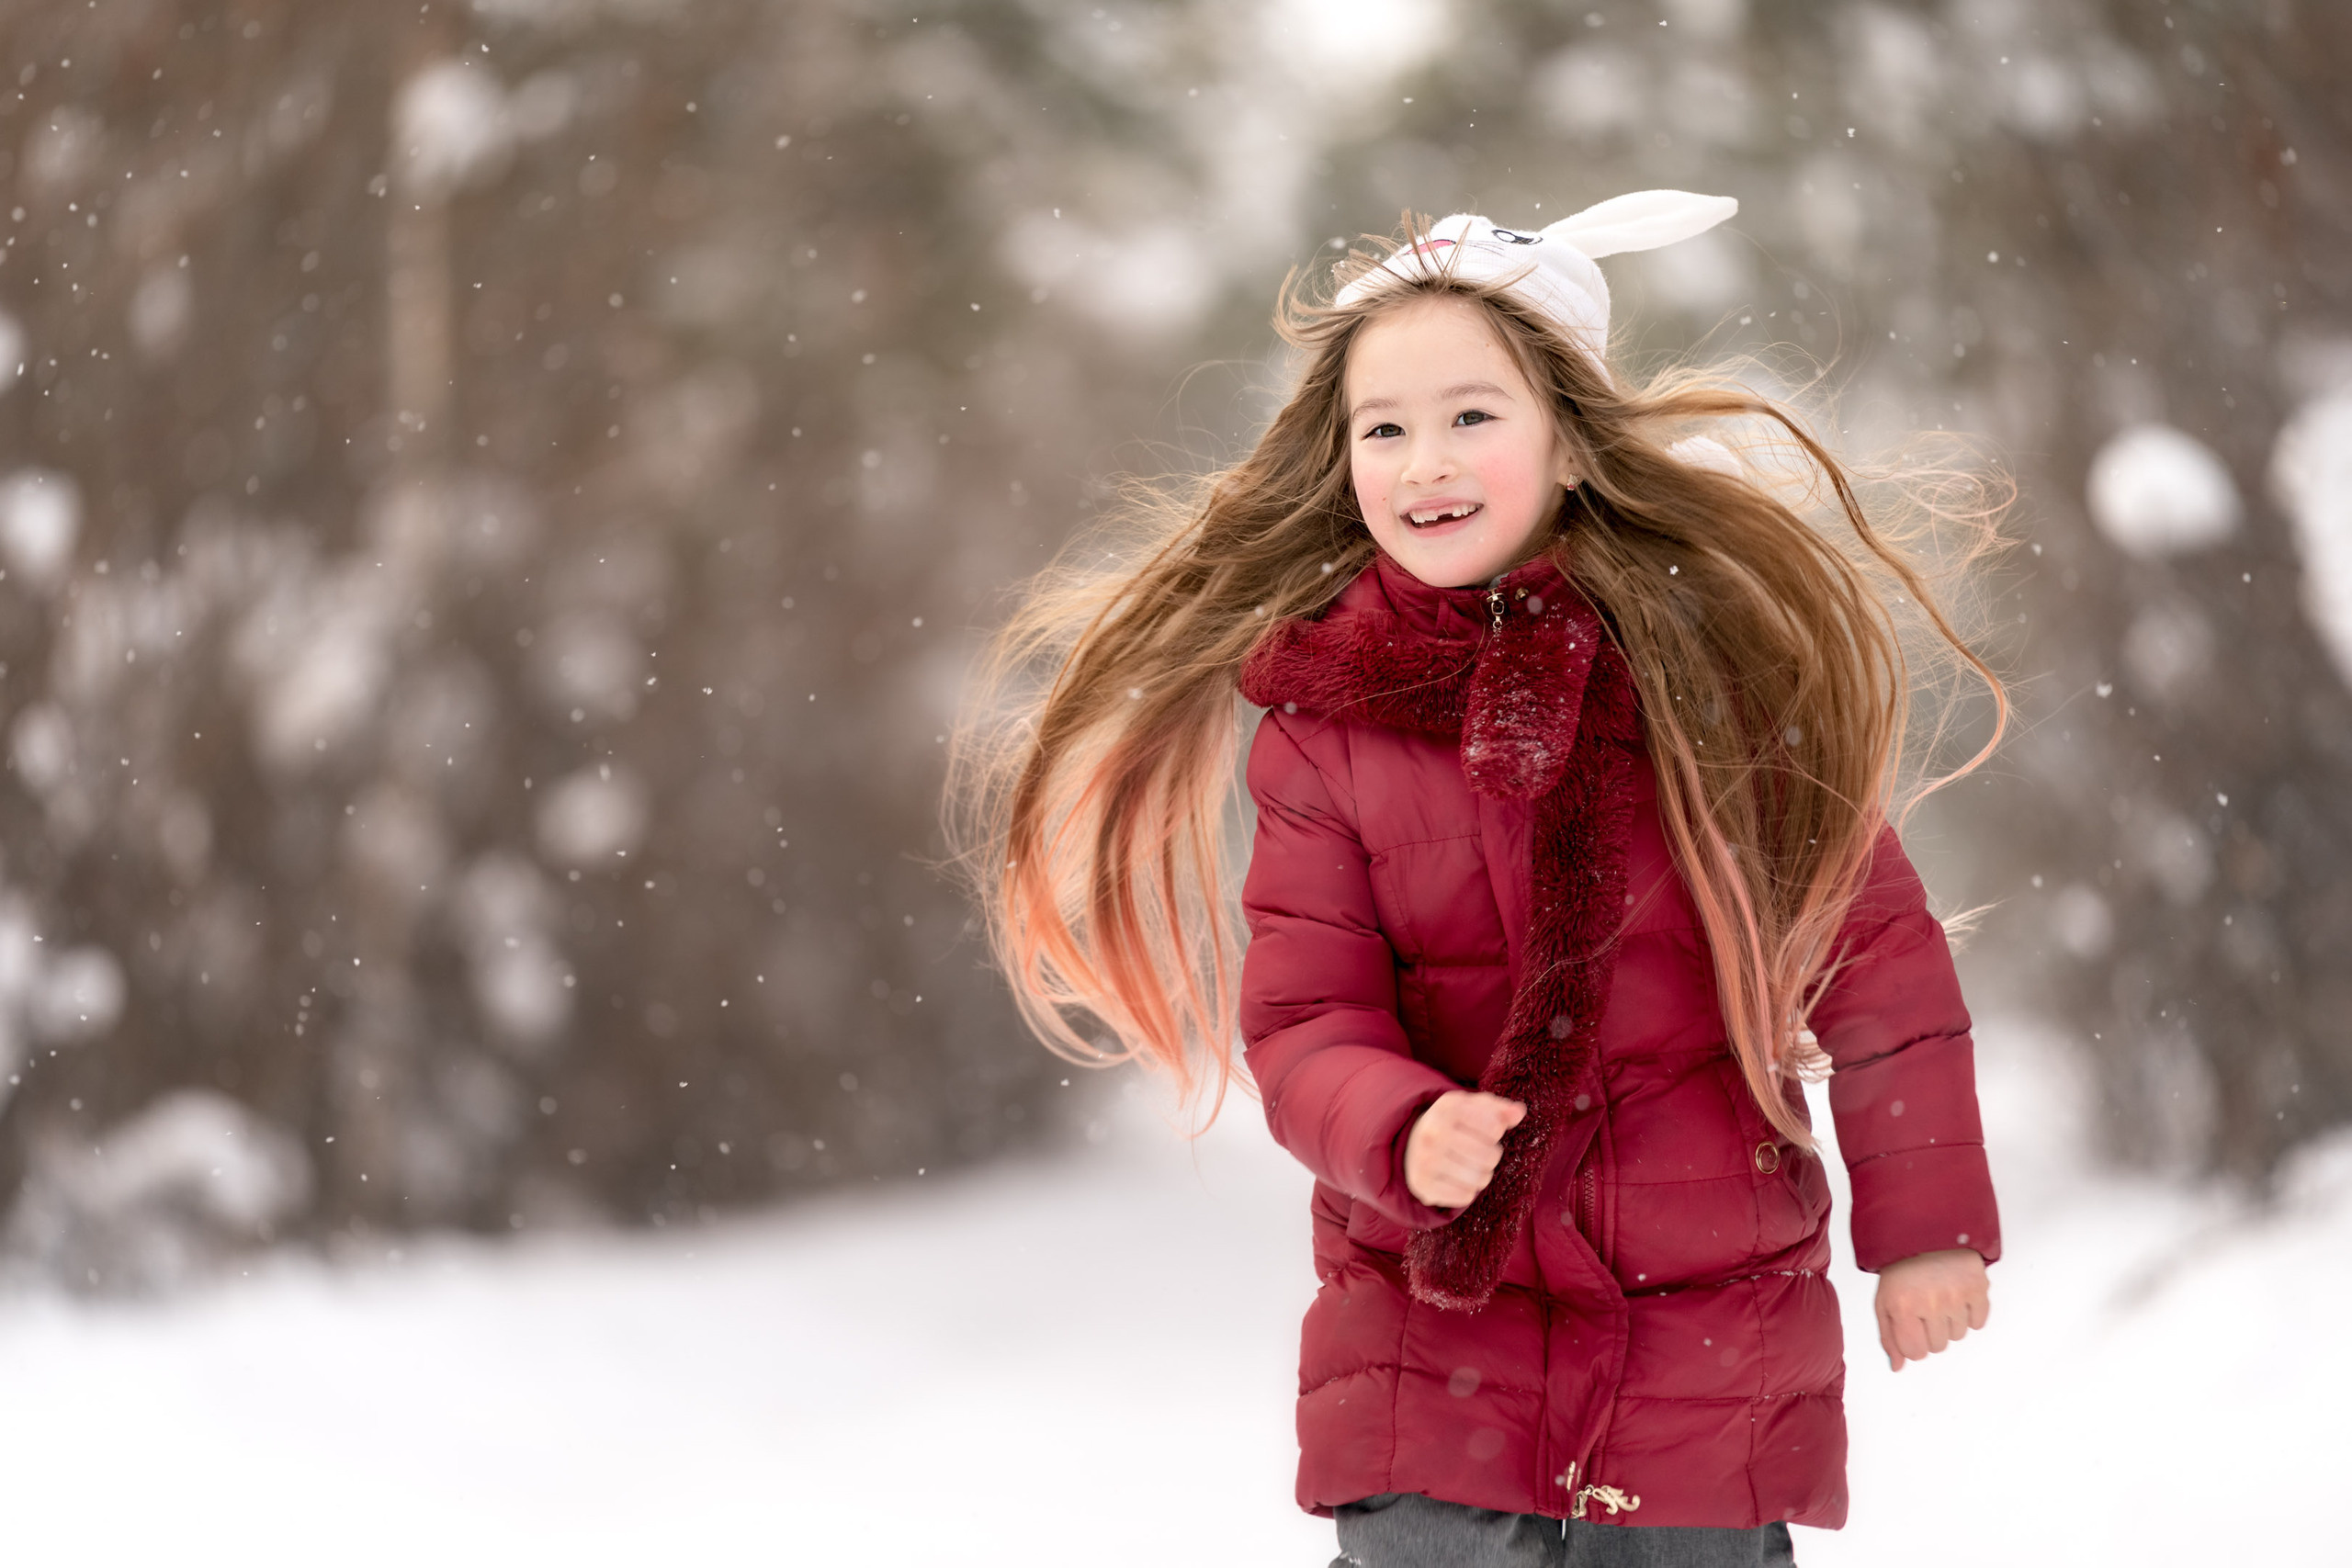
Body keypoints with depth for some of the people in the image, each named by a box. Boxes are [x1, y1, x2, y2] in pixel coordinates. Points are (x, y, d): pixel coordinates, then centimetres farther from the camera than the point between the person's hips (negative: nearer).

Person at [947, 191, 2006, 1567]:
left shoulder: (1713, 653, -5)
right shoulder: (1321, 721, -1)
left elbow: (1872, 942, 1)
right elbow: (1303, 1022, -2)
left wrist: (1924, 1220, 2)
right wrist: (1406, 1134, -23)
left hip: (1713, 1344, -1)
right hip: (1431, 1336, 1)